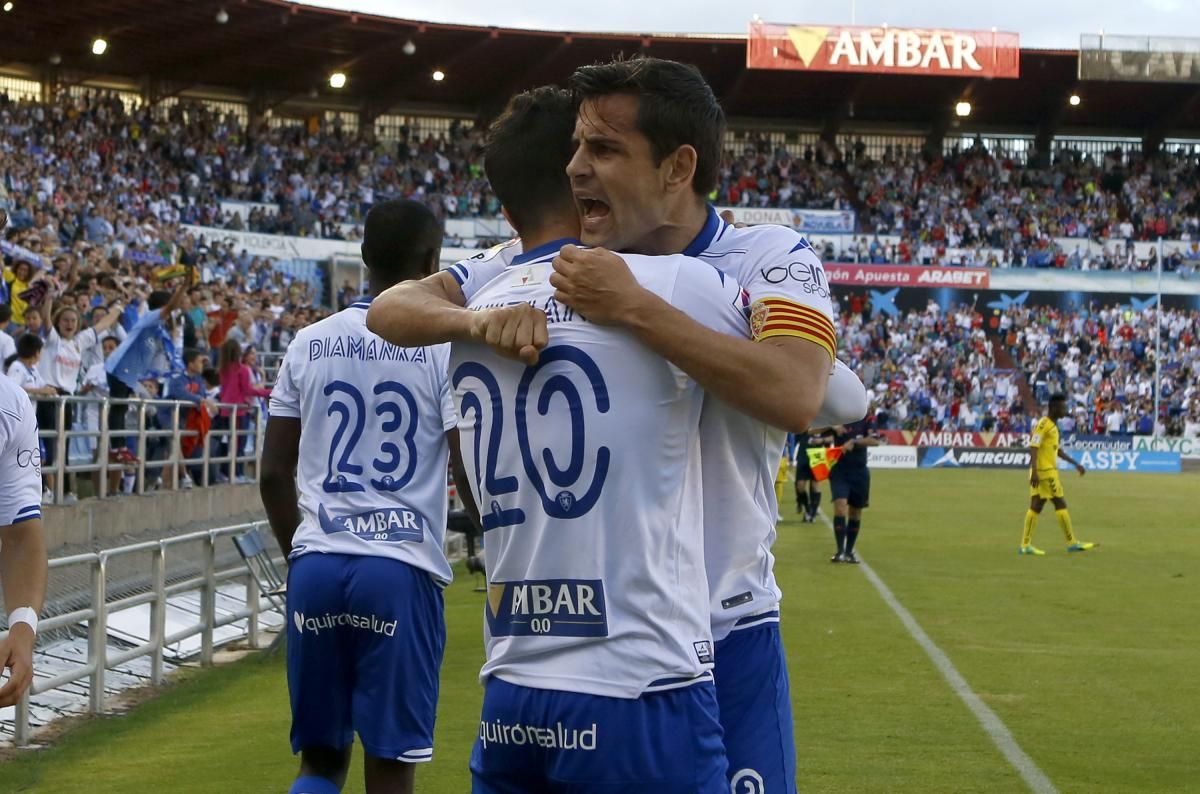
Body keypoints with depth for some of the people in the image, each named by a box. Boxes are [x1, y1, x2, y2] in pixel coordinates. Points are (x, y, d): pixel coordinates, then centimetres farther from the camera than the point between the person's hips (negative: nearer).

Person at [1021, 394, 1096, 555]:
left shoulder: (1051, 425, 18)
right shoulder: (1043, 424, -13)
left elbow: (1057, 449, 26)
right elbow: (1034, 447, -21)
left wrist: (1075, 464, 26)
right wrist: (1034, 471, -29)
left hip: (1043, 471, 9)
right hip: (1045, 471, -9)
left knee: (1035, 507, 6)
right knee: (1060, 504, -3)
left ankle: (1026, 545, 5)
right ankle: (1072, 542, 3)